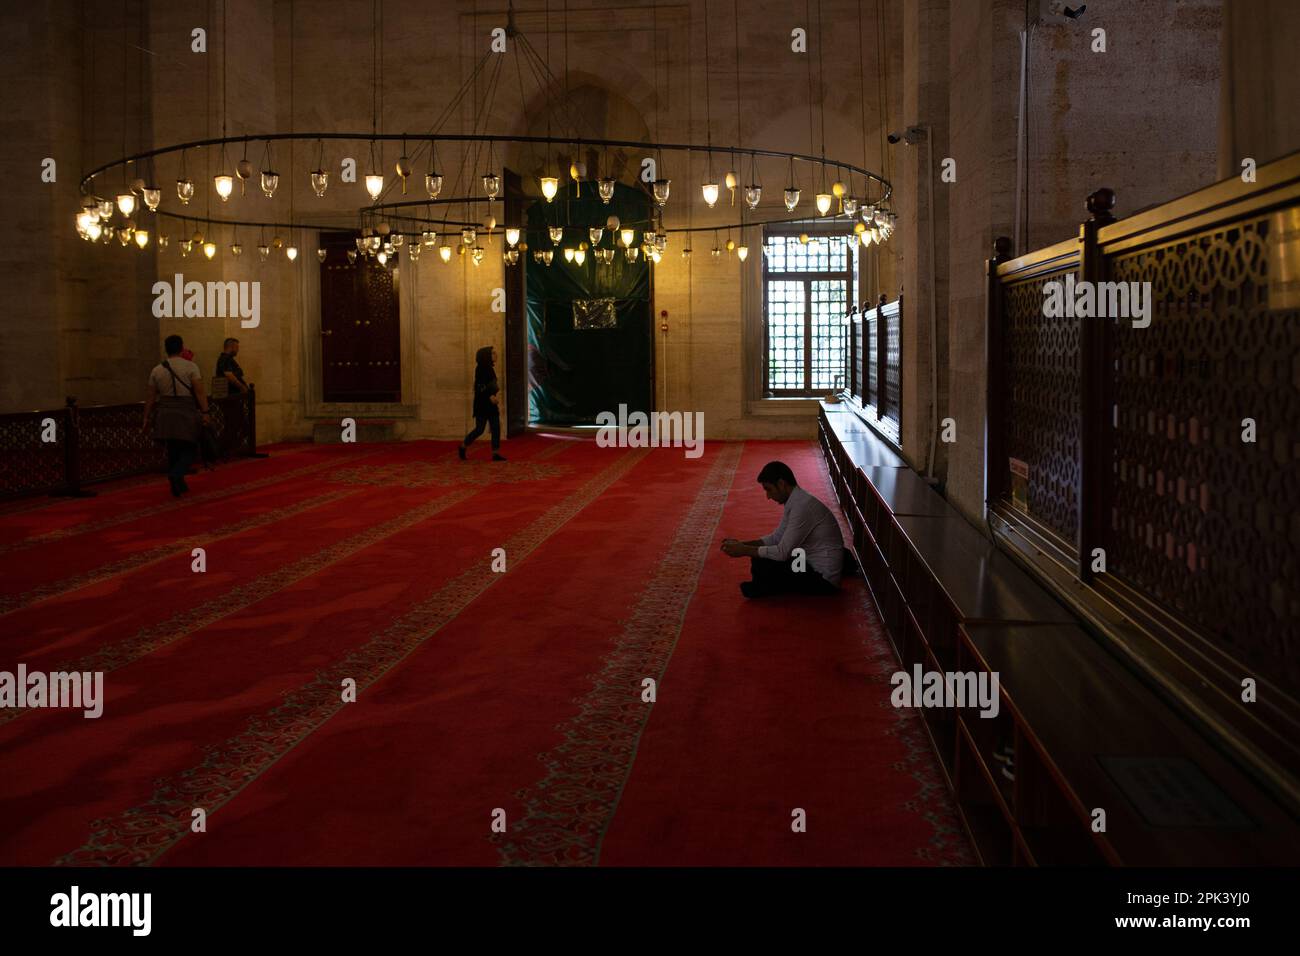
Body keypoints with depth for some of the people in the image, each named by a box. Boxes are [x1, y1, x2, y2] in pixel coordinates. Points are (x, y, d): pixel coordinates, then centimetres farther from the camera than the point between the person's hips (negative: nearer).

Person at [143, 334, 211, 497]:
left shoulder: (157, 370, 6)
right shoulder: (190, 367, -5)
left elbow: (150, 397, 8)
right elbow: (199, 392, -12)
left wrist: (146, 418, 13)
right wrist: (205, 412, -11)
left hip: (166, 415, 4)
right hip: (187, 413, -4)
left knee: (173, 451, 14)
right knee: (189, 449, 5)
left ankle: (179, 484, 18)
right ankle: (176, 474, -19)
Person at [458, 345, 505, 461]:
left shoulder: (490, 369, 13)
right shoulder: (480, 368, -12)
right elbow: (479, 386, -20)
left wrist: (496, 391, 7)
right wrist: (490, 396, -26)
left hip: (491, 404, 8)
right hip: (482, 404, -8)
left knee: (496, 429, 0)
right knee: (479, 429, -4)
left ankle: (496, 454, -1)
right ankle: (462, 447, 16)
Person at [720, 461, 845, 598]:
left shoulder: (802, 506, -25)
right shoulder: (794, 501, 6)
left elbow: (782, 553, -25)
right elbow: (777, 537, 14)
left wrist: (744, 551, -15)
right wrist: (743, 544, 3)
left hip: (823, 577, -10)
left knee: (761, 565, -19)